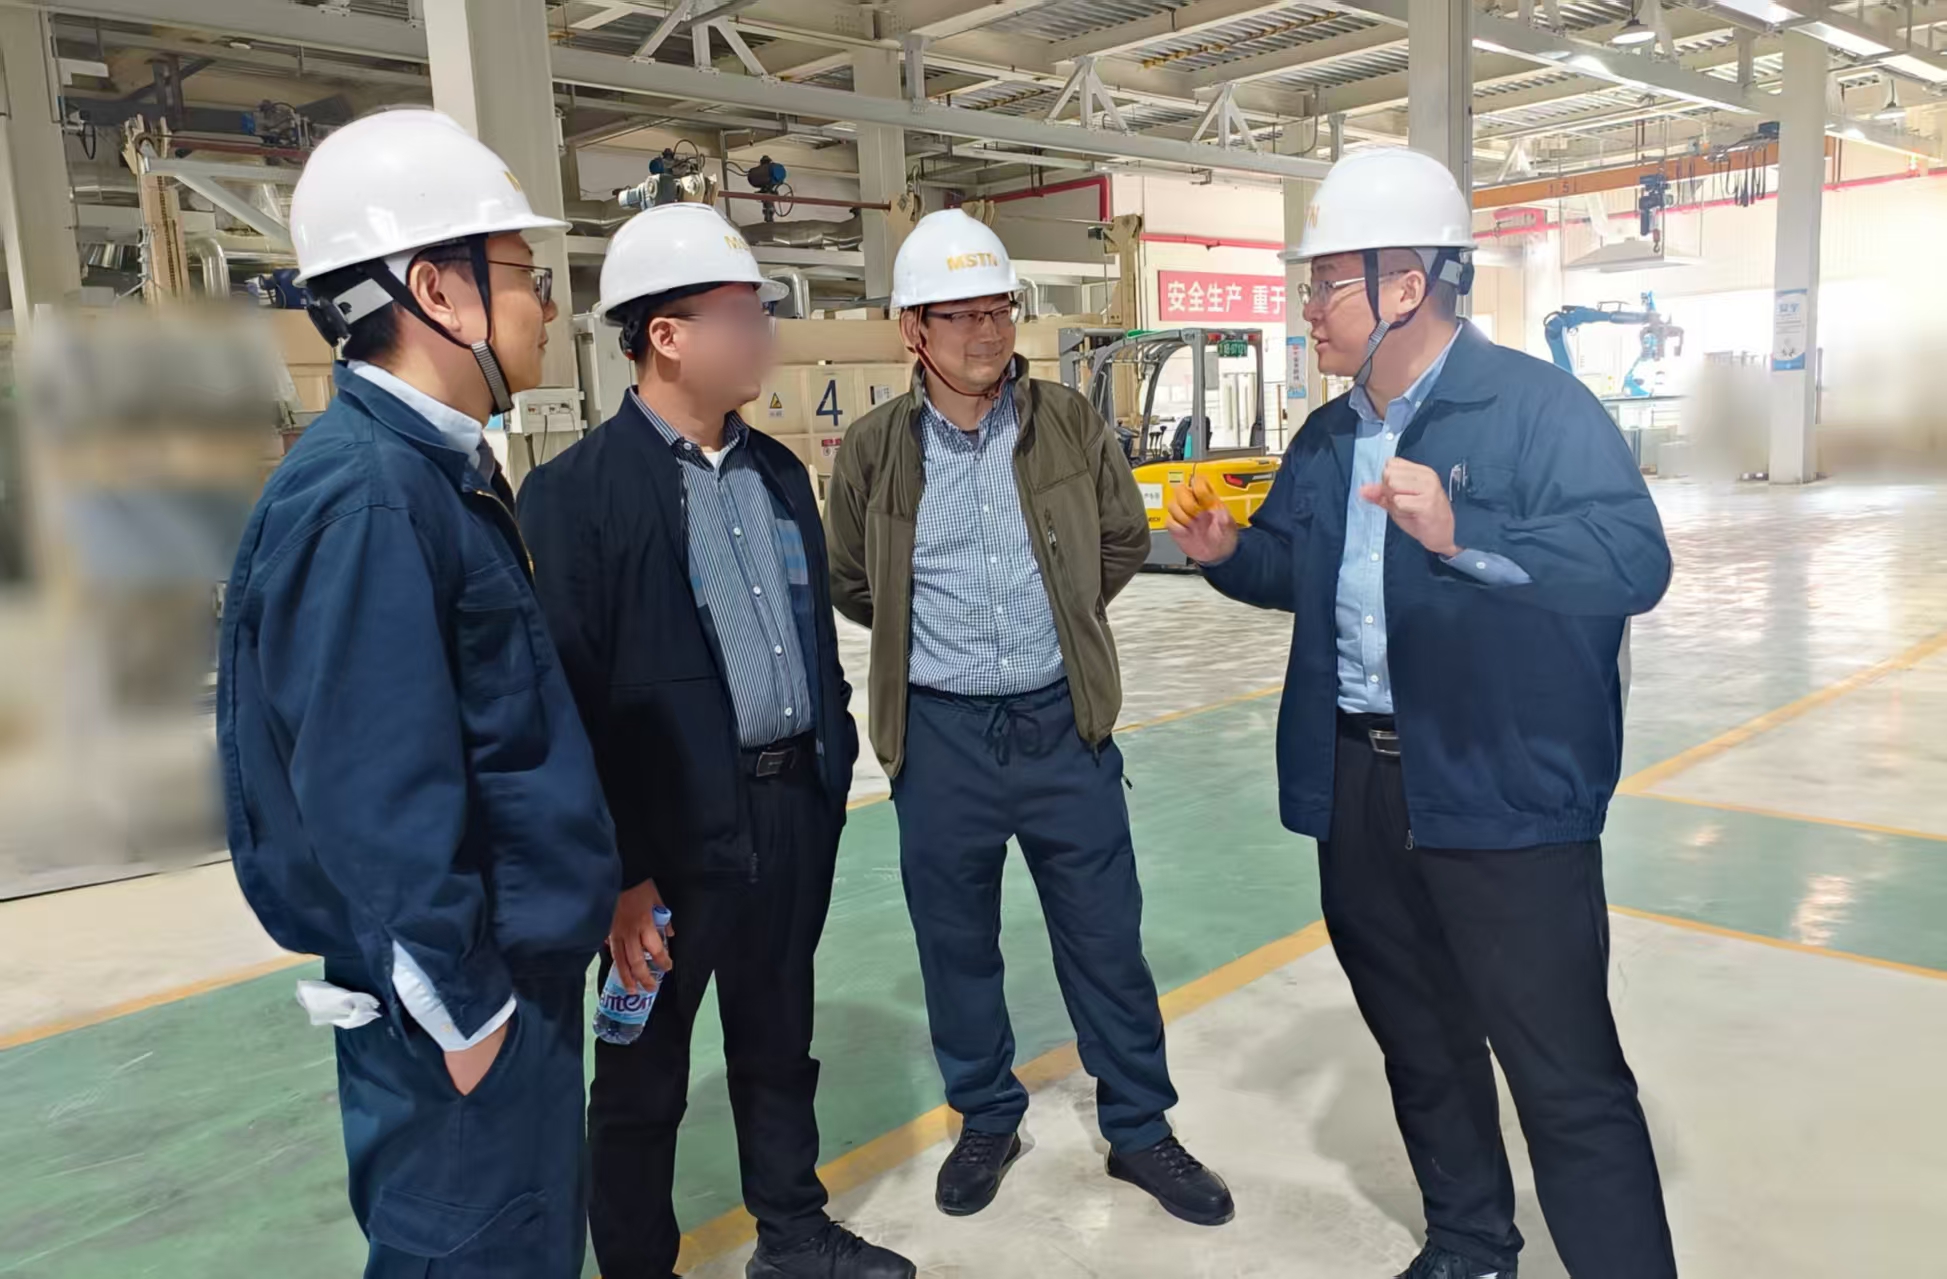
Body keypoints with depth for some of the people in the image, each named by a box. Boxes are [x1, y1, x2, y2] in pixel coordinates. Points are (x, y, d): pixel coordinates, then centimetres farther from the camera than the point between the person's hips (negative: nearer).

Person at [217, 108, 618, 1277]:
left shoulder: (447, 472, 8)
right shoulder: (366, 496, -23)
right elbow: (378, 798, -25)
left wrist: (590, 895, 18)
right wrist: (460, 1007, -19)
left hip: (524, 957, 9)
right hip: (461, 992, -9)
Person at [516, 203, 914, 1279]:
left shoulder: (777, 469, 8)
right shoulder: (577, 492, -13)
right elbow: (569, 699, -15)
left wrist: (833, 758, 14)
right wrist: (617, 873, -15)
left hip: (795, 807, 7)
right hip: (672, 830, -6)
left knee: (778, 1039, 22)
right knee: (644, 1070, 12)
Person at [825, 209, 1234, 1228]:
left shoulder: (1070, 423, -2)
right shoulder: (874, 448, -4)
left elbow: (1124, 541, 11)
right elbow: (849, 583, 10)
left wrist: (1058, 617, 9)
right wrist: (931, 632, 8)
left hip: (1062, 721, 0)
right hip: (939, 733, 0)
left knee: (1105, 937, 9)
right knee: (956, 943, 13)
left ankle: (1140, 1130, 28)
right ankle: (986, 1120, 35)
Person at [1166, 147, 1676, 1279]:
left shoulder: (1538, 406, -11)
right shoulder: (1327, 439, 11)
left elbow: (1635, 559, -23)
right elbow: (1292, 566, 23)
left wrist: (1461, 536, -37)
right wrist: (1227, 553, 1)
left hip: (1504, 796, -7)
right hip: (1358, 787, 8)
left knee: (1566, 1077, -2)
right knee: (1419, 1040, 21)